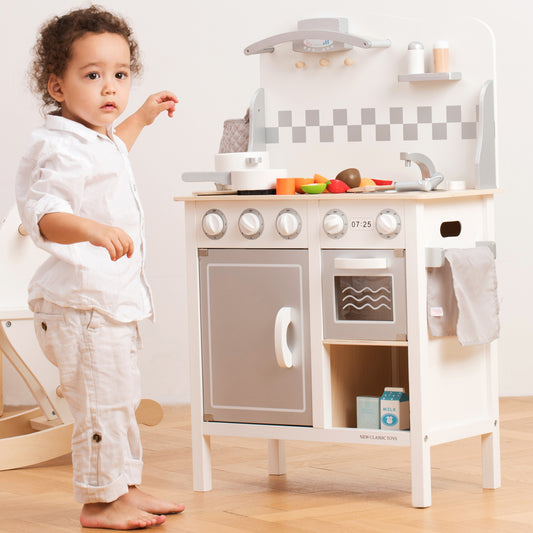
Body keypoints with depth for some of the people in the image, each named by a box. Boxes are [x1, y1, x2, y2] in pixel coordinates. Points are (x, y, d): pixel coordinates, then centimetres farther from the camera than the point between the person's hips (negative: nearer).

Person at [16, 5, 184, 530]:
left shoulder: (99, 141, 11)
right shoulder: (62, 149, -21)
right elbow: (44, 213, -37)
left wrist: (141, 118, 40)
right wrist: (90, 229, -55)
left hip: (112, 300, 11)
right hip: (83, 303, -11)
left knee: (120, 400, 20)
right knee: (103, 401, -5)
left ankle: (125, 488, 32)